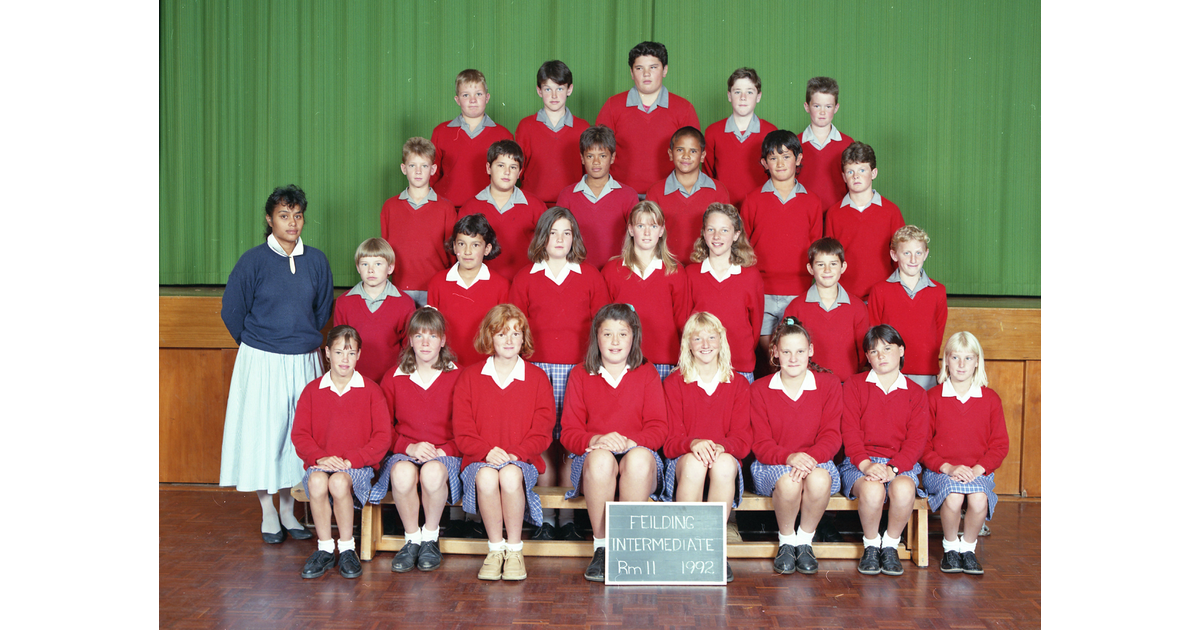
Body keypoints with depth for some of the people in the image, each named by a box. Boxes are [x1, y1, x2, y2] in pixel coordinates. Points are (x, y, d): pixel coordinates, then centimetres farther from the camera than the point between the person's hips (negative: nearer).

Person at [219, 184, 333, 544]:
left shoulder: (316, 261, 3)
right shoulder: (254, 261, -8)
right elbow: (231, 310, 0)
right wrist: (255, 344, 9)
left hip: (304, 361, 3)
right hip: (262, 364, -3)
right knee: (264, 430, 3)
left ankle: (288, 509, 21)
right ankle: (268, 512, 17)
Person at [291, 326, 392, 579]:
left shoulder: (371, 391, 6)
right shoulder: (312, 390, 11)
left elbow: (382, 437, -1)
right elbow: (299, 435, 7)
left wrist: (351, 460, -13)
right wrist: (320, 457, -13)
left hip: (358, 466, -2)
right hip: (320, 464, 2)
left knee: (339, 481, -36)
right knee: (317, 481, -34)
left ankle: (346, 548, -17)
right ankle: (324, 549, -18)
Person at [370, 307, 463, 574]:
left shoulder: (458, 377, 4)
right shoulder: (393, 378, 9)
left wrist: (443, 451, -13)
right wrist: (409, 447, -8)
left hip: (444, 455, -1)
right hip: (405, 454, 1)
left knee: (432, 472, -38)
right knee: (402, 473, -36)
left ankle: (430, 539, -13)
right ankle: (412, 539, -13)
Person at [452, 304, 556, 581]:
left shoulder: (537, 377, 11)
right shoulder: (469, 377, 12)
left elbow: (542, 431, 4)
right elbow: (462, 431, 5)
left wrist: (514, 453, -13)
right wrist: (487, 452, -14)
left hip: (522, 461, 0)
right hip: (480, 461, 0)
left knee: (510, 475, -37)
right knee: (486, 477, -36)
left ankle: (515, 548, -19)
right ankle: (495, 548, -19)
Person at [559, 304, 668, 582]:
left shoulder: (647, 374, 14)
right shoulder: (580, 375, 14)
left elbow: (658, 428, 3)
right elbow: (569, 432, 5)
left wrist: (630, 442, -19)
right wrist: (596, 440, -18)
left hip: (637, 455, 0)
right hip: (592, 461, 0)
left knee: (640, 457, -37)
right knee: (600, 458, -38)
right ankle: (601, 547, -27)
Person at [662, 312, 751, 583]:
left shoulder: (738, 385, 11)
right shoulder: (673, 383, 9)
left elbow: (743, 438, 2)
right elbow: (670, 439, 0)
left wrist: (721, 447, -23)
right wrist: (693, 444, -24)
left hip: (726, 457, 1)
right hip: (684, 457, -1)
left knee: (724, 464, -37)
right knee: (694, 463, -38)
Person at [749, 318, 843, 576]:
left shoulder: (828, 384, 4)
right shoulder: (759, 390, 3)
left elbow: (831, 437, -3)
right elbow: (761, 444, -4)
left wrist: (809, 456, -25)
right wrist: (789, 457, -26)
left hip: (816, 460, 1)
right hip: (772, 466, -1)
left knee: (820, 479, -37)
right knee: (788, 482, -37)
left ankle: (805, 542, -12)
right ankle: (786, 542, -9)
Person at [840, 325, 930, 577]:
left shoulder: (915, 394, 12)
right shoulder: (854, 386, 10)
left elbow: (917, 440, 1)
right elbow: (849, 432, -1)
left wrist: (893, 468, -18)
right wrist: (866, 464, -19)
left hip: (901, 463, 1)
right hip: (859, 463, -1)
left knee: (904, 489, -35)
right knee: (872, 490, -36)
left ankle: (891, 545, -10)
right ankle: (871, 546, -9)